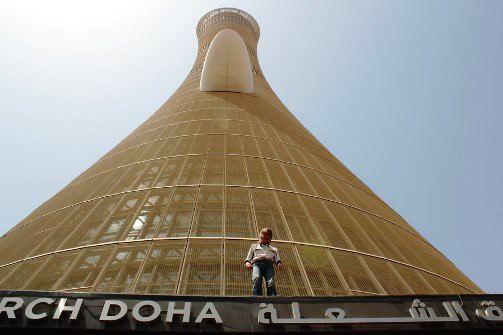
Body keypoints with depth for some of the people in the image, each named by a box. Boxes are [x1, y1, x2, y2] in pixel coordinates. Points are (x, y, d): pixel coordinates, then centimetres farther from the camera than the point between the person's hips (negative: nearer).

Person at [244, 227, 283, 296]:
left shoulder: (274, 249, 35)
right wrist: (247, 263, 2)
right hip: (257, 263, -1)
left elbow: (277, 259, 21)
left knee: (271, 282, -26)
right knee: (256, 279, -32)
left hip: (268, 264, 1)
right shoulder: (254, 246, 35)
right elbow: (248, 258, 24)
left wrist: (279, 263, -2)